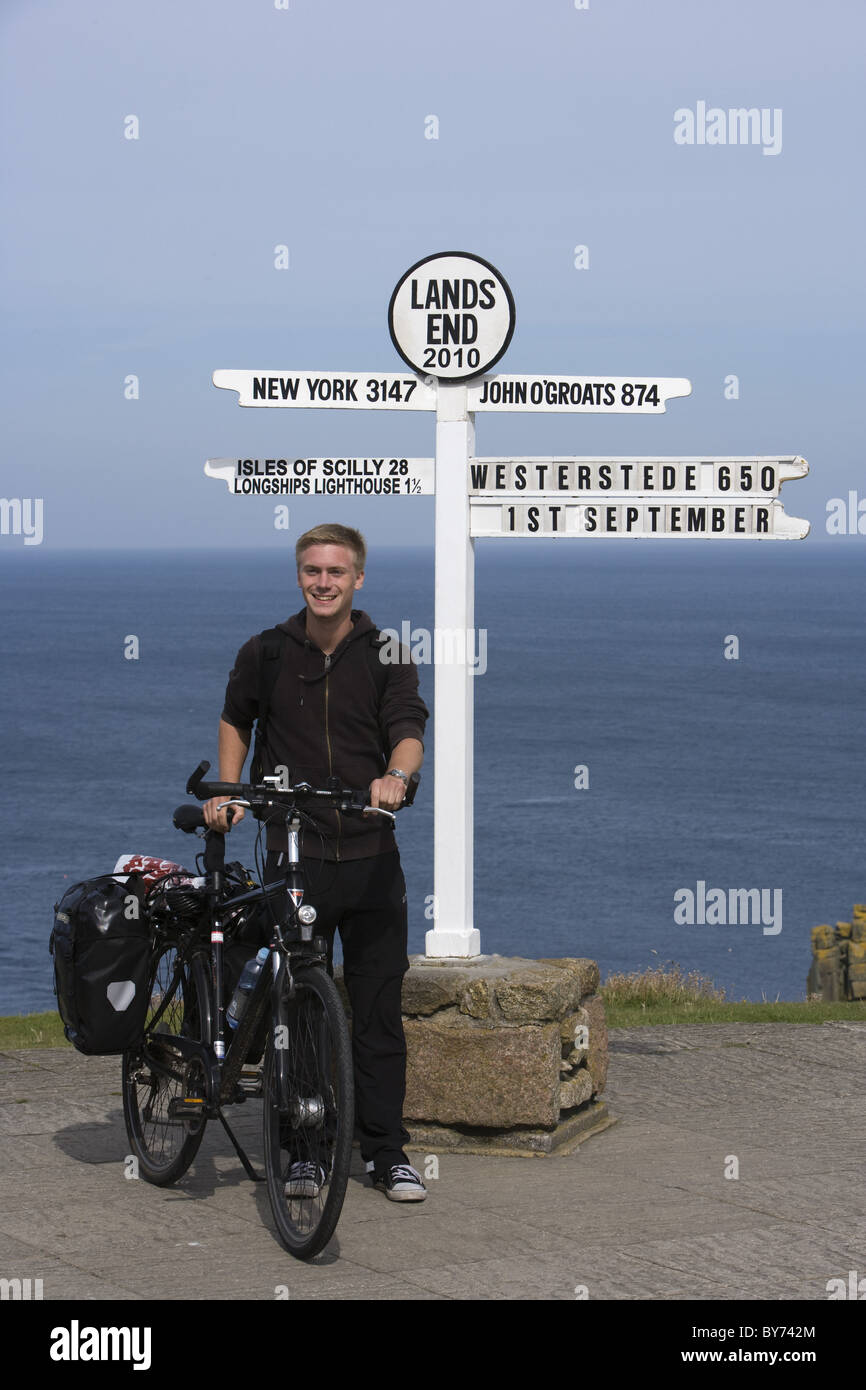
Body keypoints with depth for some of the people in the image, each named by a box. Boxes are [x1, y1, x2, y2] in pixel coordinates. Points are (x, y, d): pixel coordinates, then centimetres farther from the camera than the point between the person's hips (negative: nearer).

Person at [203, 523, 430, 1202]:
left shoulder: (386, 656, 1)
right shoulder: (265, 653, 5)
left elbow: (409, 731, -13)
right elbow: (236, 720, 22)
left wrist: (396, 775, -34)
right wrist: (227, 792, 8)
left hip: (371, 858, -1)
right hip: (294, 854, 1)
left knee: (379, 1009, 1)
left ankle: (388, 1152, 10)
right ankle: (306, 1151, 14)